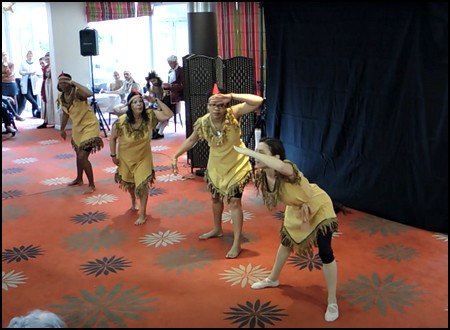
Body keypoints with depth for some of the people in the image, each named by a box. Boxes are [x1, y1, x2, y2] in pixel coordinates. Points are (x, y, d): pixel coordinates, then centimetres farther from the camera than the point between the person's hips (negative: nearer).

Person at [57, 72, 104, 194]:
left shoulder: (77, 93, -24)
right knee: (78, 154, 23)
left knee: (83, 157, -12)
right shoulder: (61, 97, -2)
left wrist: (73, 83, -41)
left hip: (89, 126, -8)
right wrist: (62, 129, 19)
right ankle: (79, 179, 44)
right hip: (77, 127, 8)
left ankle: (92, 185, 2)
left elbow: (89, 93, -48)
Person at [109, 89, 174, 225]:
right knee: (129, 183, 23)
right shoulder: (121, 122, -28)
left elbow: (169, 115, -25)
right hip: (126, 157, 1)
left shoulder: (149, 115, -22)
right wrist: (113, 155, -8)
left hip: (143, 157, 0)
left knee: (142, 184, -6)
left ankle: (142, 213, 12)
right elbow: (113, 138, -13)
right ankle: (133, 202, 56)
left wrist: (156, 100, -29)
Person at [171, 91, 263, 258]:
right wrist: (175, 156, -2)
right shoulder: (202, 123, -17)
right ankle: (217, 229, 47)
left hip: (236, 166, -5)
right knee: (215, 198, 22)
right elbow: (191, 140, 2)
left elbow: (258, 101, -37)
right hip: (216, 167, 5)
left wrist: (231, 96, -44)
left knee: (234, 202, -4)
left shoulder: (233, 114, -26)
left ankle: (237, 244, 5)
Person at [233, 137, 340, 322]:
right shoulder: (262, 176, -19)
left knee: (325, 253, -10)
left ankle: (332, 302, 6)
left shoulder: (288, 171, -40)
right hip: (296, 209, 7)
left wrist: (248, 152, -58)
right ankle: (273, 279, 46)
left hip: (319, 207, -7)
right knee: (286, 241, 22)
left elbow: (280, 166, -66)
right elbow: (275, 197, -4)